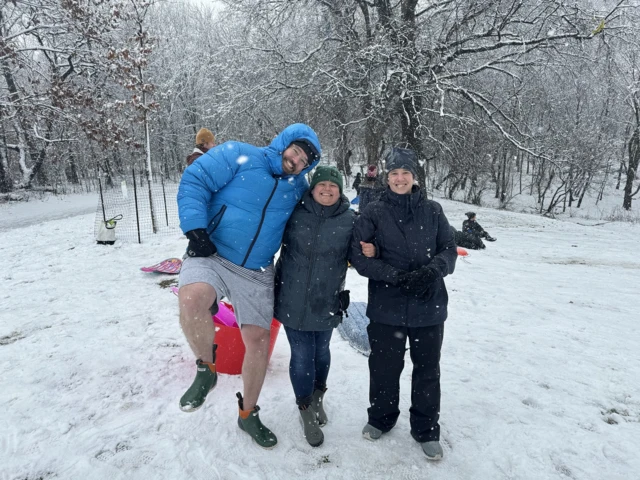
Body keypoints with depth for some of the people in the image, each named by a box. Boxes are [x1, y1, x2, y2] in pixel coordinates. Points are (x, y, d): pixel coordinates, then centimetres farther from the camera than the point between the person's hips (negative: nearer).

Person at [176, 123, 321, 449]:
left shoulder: (299, 189, 9)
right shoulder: (238, 156, -5)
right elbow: (194, 181, -10)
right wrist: (196, 230, -19)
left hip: (256, 273, 4)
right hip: (211, 254, -4)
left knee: (258, 339, 3)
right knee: (191, 297, -36)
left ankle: (248, 414, 29)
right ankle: (206, 370, -4)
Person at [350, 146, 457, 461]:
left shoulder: (432, 211, 3)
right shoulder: (373, 213, -2)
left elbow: (449, 250, 4)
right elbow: (359, 256, -7)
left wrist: (433, 271, -17)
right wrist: (397, 276, -19)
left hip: (429, 305, 1)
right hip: (387, 306, -1)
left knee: (427, 369, 13)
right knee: (385, 367, 12)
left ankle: (426, 430, 34)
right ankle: (381, 418, 39)